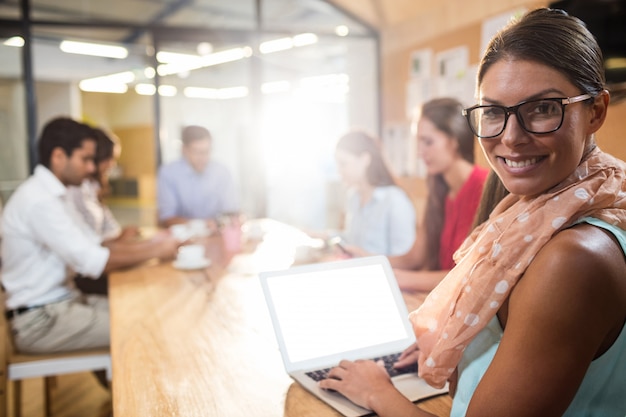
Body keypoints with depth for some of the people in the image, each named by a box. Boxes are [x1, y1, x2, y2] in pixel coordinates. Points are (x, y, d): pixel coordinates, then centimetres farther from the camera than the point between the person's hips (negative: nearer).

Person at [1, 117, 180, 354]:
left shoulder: (51, 194, 10)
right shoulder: (37, 200, -21)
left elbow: (93, 246, 9)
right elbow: (92, 262, -24)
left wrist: (150, 244, -2)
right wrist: (154, 252, -15)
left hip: (62, 300, 9)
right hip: (39, 319, -9)